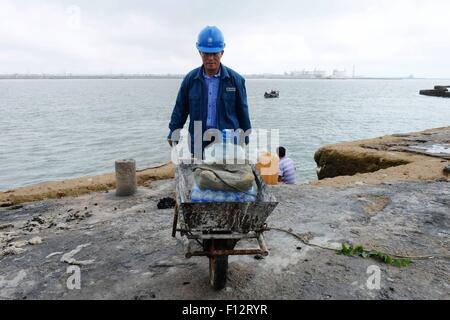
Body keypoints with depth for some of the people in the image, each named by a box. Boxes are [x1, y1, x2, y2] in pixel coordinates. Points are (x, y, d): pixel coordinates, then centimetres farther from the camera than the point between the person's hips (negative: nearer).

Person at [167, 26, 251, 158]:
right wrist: (173, 134, 3)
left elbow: (242, 112, 6)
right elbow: (180, 109, 10)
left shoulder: (235, 79, 2)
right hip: (198, 145, 1)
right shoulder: (190, 79, 5)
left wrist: (246, 140, 8)